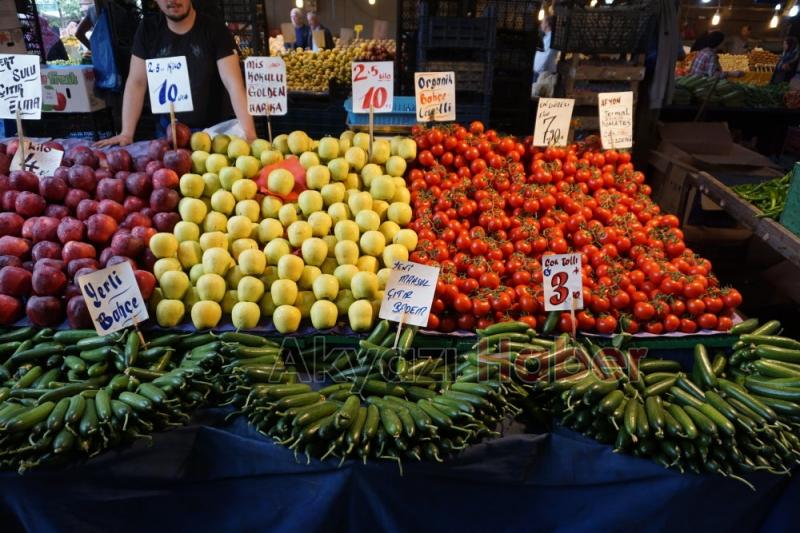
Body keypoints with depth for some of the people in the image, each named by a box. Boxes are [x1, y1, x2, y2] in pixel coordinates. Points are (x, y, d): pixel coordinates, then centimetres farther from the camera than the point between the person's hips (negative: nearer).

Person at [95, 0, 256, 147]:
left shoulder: (215, 30, -11)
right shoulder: (147, 30, -2)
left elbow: (234, 83, -21)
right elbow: (136, 83, -3)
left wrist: (249, 133, -35)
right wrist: (127, 133, -13)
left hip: (212, 129, -3)